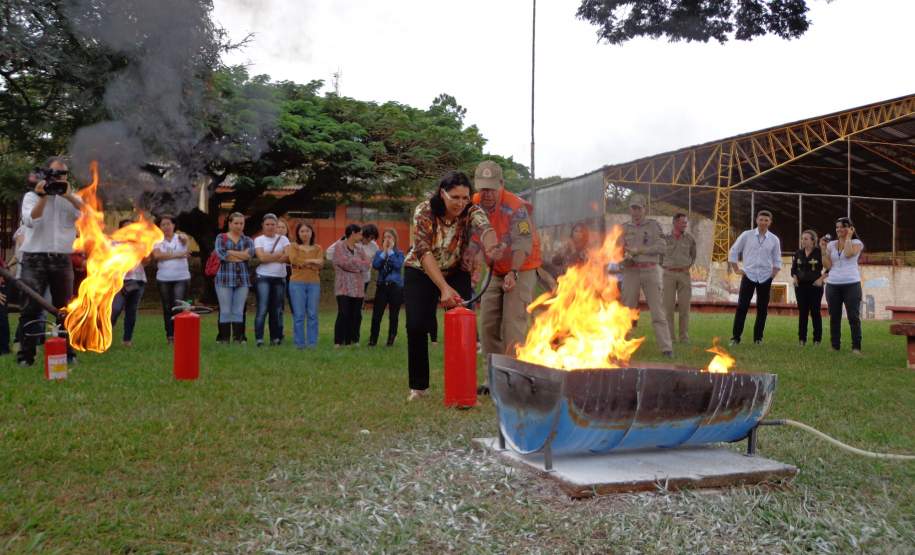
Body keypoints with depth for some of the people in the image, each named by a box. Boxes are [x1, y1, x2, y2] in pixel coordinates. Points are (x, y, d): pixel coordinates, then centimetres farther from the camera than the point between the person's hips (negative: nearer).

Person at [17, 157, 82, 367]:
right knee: (31, 307, -6)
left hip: (62, 258, 2)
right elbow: (30, 221, -11)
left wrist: (68, 195, -16)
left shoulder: (71, 198, 12)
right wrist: (42, 196, -14)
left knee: (65, 307, 5)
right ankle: (26, 355, -3)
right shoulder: (31, 196, 6)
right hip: (35, 257, -2)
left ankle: (67, 352, 12)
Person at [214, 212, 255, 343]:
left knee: (239, 311, 4)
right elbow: (221, 254, -11)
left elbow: (250, 253, -8)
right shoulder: (221, 238, 7)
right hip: (224, 278, -2)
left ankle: (239, 338, 9)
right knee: (225, 311, -1)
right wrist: (242, 255, -6)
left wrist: (230, 252, -9)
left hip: (243, 279, 2)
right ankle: (223, 338, 4)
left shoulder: (247, 240, 13)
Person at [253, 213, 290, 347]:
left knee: (277, 310, 5)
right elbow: (262, 257, -10)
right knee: (262, 309, -10)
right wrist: (279, 254, -4)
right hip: (263, 277, -3)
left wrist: (269, 257, -10)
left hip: (280, 278, 3)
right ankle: (259, 338, -8)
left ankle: (276, 338, 12)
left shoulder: (283, 239, 11)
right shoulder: (259, 240, 5)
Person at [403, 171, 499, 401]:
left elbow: (485, 228, -42)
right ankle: (418, 386, 7)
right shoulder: (424, 211, -23)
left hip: (456, 273, 2)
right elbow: (424, 252, -30)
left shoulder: (471, 212, -20)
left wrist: (492, 247, -66)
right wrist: (444, 288, -41)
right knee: (416, 326, -9)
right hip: (420, 272, -1)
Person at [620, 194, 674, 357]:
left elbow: (662, 247, -6)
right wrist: (624, 258, -12)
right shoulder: (624, 228, 10)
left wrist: (639, 250, -14)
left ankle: (666, 347, -6)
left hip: (650, 271, -2)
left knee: (657, 310, -5)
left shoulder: (654, 225, 4)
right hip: (631, 272, 2)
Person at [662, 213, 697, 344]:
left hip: (684, 274, 1)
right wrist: (664, 266, 6)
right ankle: (668, 337, 5)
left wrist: (689, 266, 8)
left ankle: (684, 337, 7)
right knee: (668, 306, -1)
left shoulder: (690, 238, 3)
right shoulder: (665, 237, -2)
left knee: (684, 306, 1)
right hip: (669, 274, -1)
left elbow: (693, 255, 19)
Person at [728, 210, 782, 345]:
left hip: (765, 278, 2)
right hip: (748, 276, -2)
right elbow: (733, 251, 5)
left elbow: (777, 261, 11)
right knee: (742, 307, -6)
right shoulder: (746, 235, -1)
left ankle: (758, 337, 15)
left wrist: (773, 275, 2)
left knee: (762, 309, 5)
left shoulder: (774, 240, 3)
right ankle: (735, 337, -1)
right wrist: (736, 269, 1)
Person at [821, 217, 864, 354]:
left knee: (854, 317, -5)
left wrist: (849, 237, -9)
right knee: (834, 317, 6)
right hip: (833, 284, 4)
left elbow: (849, 254, -20)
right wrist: (823, 249, -2)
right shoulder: (831, 245, 10)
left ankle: (856, 347, -2)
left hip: (851, 284, -3)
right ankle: (835, 346, 13)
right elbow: (827, 266, 5)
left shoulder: (856, 243, 2)